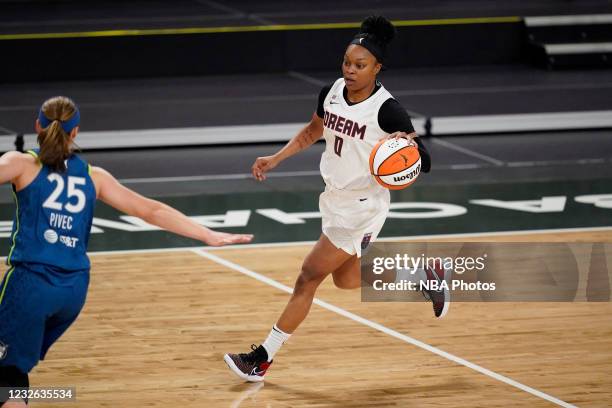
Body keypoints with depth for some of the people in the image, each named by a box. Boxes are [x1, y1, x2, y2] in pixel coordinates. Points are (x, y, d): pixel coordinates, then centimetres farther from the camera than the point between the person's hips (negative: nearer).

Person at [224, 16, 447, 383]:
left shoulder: (387, 110, -22)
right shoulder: (332, 93, -3)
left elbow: (423, 163, -18)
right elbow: (313, 132, 18)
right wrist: (275, 160, 9)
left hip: (362, 206, -8)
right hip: (335, 198, 8)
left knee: (309, 277, -4)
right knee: (345, 279, 21)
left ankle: (265, 356, 6)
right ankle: (423, 276, 38)